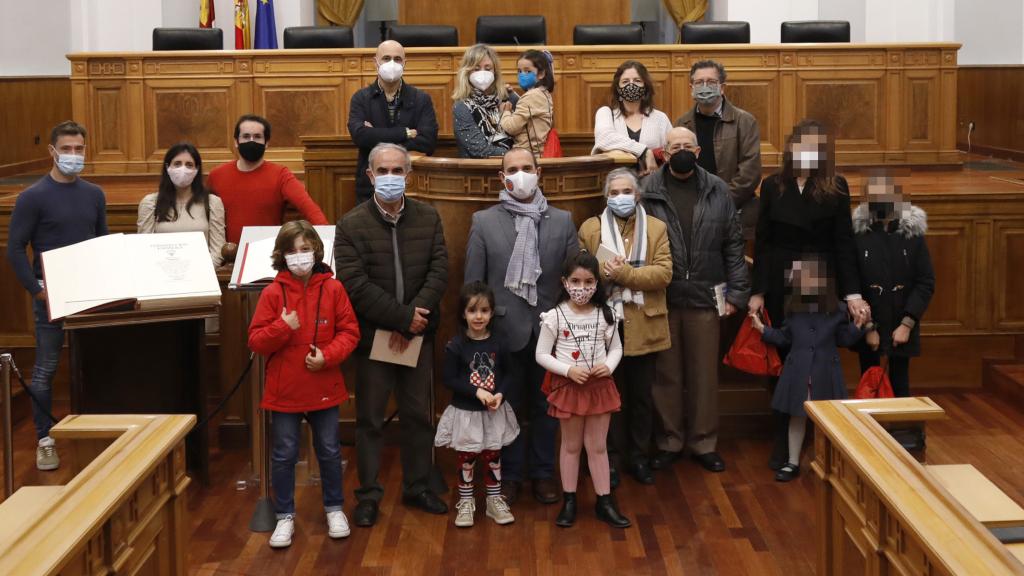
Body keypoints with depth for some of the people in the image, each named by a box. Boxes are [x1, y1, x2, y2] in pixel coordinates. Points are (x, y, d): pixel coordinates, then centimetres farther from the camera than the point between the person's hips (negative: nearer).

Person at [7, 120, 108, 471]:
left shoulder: (94, 194, 9)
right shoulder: (33, 197, -6)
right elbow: (15, 248, -7)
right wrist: (37, 289, -14)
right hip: (51, 294, -4)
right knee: (45, 368, 0)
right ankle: (45, 439, 9)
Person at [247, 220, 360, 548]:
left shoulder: (332, 289, -5)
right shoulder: (273, 293, -7)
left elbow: (349, 332, -2)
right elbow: (256, 342, -6)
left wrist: (327, 356, -17)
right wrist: (282, 328, -23)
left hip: (324, 388, 1)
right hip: (284, 391, -1)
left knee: (329, 451, 13)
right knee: (284, 455, 7)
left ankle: (334, 509, 30)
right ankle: (285, 516, 21)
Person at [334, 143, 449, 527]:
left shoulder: (429, 218, 3)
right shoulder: (351, 225, -6)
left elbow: (439, 272, -4)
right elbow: (356, 285, -14)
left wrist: (411, 321, -15)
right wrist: (404, 318, -17)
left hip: (418, 334, 3)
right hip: (373, 335, -3)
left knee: (419, 415, 11)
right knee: (370, 419, 6)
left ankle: (417, 487, 25)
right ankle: (369, 495, 16)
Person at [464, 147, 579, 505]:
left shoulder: (563, 221, 4)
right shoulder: (483, 222, 1)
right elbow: (473, 283, 0)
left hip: (550, 331, 1)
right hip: (505, 330, -1)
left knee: (546, 407, 11)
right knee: (507, 407, 9)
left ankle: (543, 473, 25)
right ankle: (509, 475, 23)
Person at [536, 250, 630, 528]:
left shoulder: (605, 314, -3)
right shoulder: (555, 316, -10)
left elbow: (616, 348, 7)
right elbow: (542, 355, -8)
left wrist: (608, 366, -14)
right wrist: (568, 370, -20)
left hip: (600, 385, 2)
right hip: (568, 386, -2)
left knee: (598, 446, 10)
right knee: (571, 445, 11)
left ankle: (605, 501, 19)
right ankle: (569, 500, 23)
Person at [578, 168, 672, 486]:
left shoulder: (657, 228, 3)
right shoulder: (589, 228, 4)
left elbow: (663, 272, -9)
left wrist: (623, 274, -20)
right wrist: (605, 272, -19)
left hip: (643, 326, 1)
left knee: (642, 396, 11)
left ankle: (638, 456, 25)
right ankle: (613, 458, 19)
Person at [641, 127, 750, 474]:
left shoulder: (717, 190, 4)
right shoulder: (648, 191, -2)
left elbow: (733, 245, 5)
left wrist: (736, 293, 1)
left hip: (705, 297, 1)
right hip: (661, 298, -1)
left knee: (704, 373, 8)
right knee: (666, 373, 9)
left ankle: (703, 443, 21)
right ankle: (669, 441, 22)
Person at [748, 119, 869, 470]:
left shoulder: (836, 188, -1)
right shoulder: (772, 186, 2)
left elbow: (844, 243, -2)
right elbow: (761, 242, 4)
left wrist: (852, 293, -9)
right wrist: (757, 292, 0)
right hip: (780, 284, 1)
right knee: (784, 360, 6)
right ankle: (784, 440, 16)